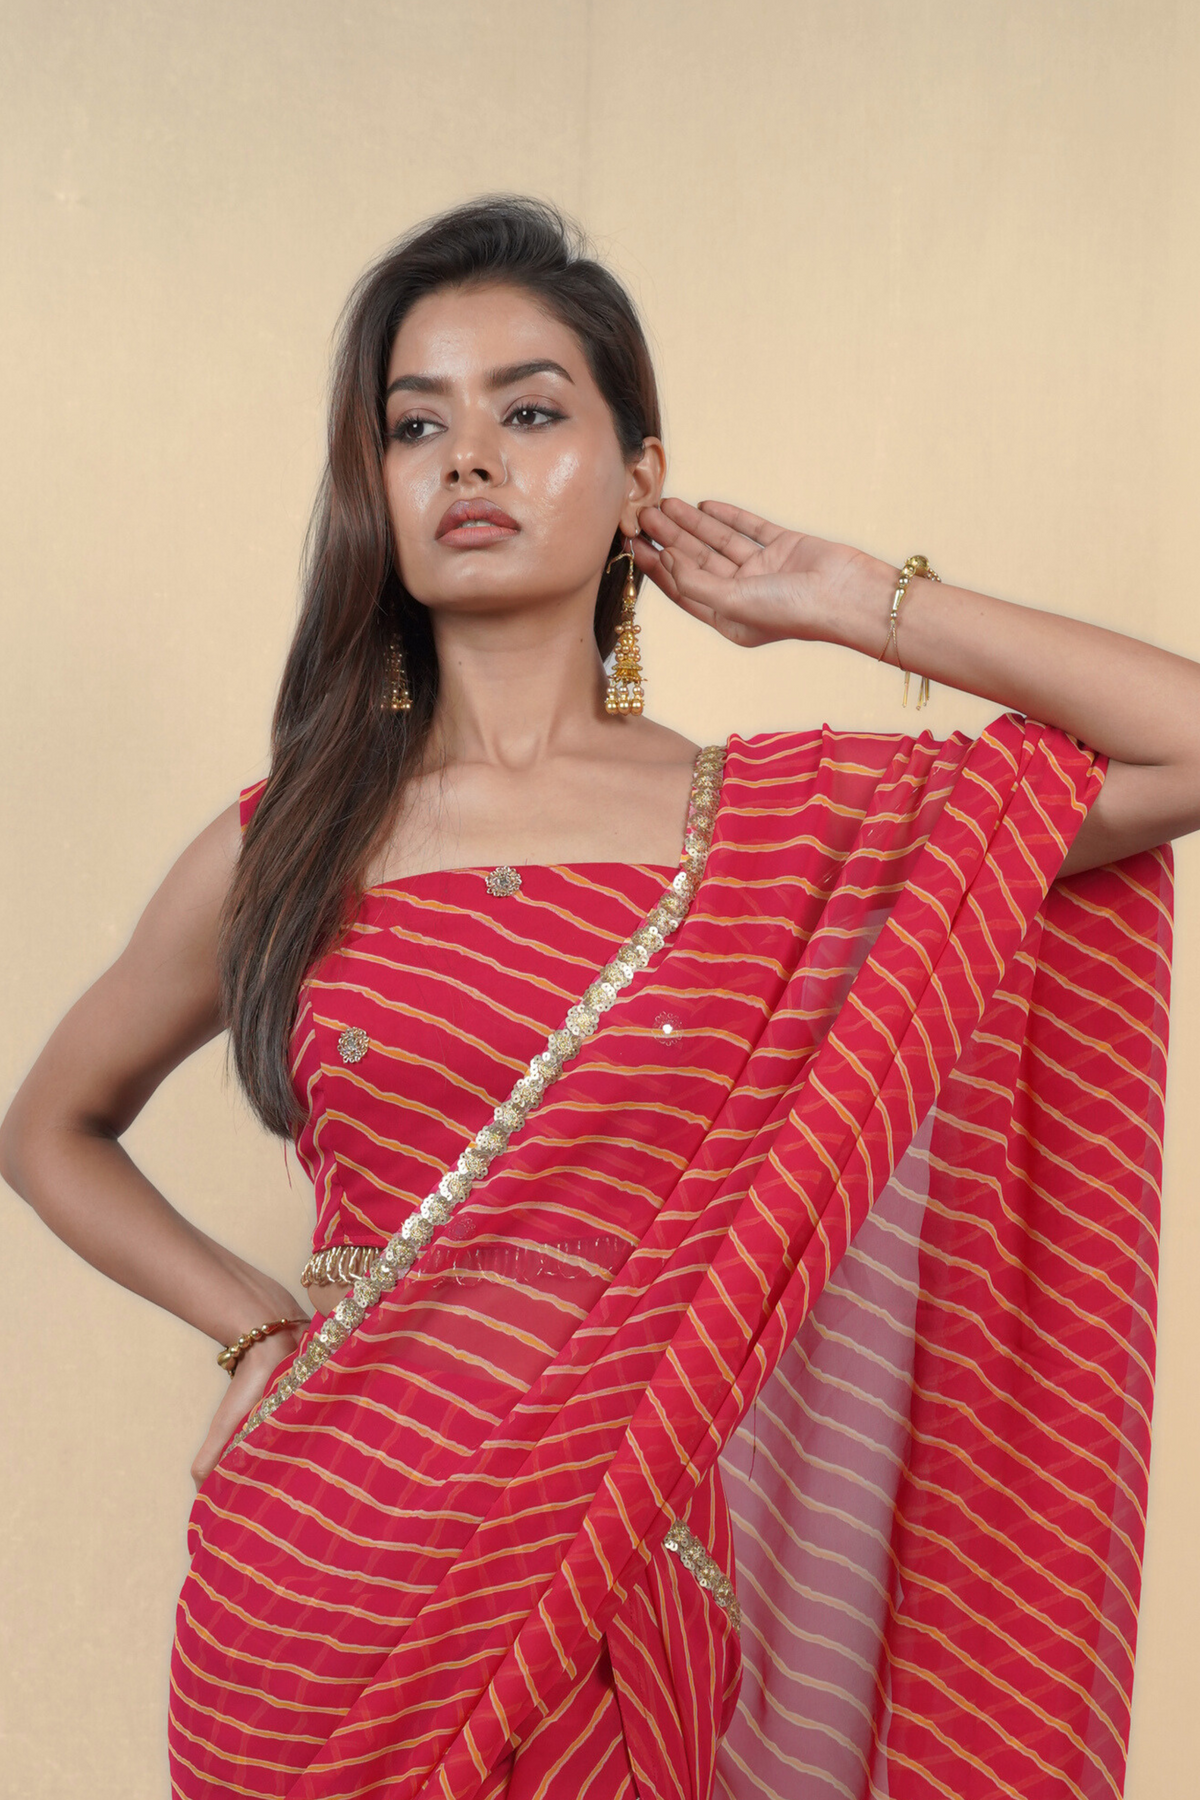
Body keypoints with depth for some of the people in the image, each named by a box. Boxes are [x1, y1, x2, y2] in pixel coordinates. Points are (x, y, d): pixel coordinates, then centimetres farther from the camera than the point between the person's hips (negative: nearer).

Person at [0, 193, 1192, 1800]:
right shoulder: (283, 850, -1)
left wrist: (850, 603, -5)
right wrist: (260, 1323, 1)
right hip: (313, 1594, 1)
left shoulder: (795, 825, -4)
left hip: (609, 1606, -1)